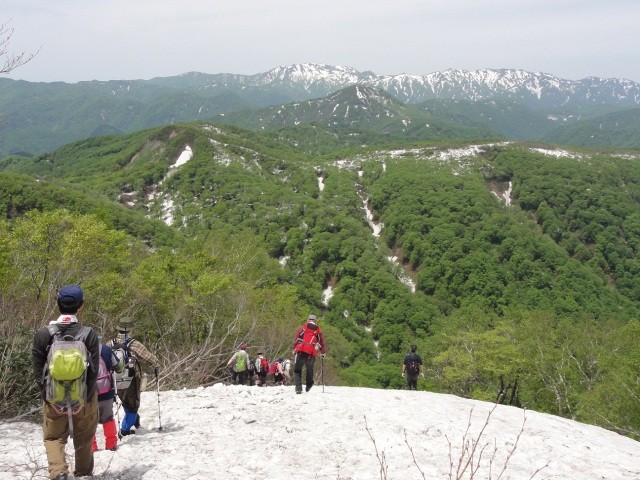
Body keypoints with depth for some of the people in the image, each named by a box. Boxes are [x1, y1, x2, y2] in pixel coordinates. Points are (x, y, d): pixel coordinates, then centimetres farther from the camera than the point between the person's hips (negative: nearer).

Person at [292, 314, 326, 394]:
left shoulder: (302, 328, 7)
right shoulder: (318, 331, 13)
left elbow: (296, 339, 4)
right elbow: (322, 342, 19)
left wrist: (294, 349, 14)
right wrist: (323, 352, 33)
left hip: (301, 352, -2)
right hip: (312, 354, 2)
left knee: (297, 370, 5)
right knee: (310, 370, 20)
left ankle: (298, 388, -8)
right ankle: (308, 386, 28)